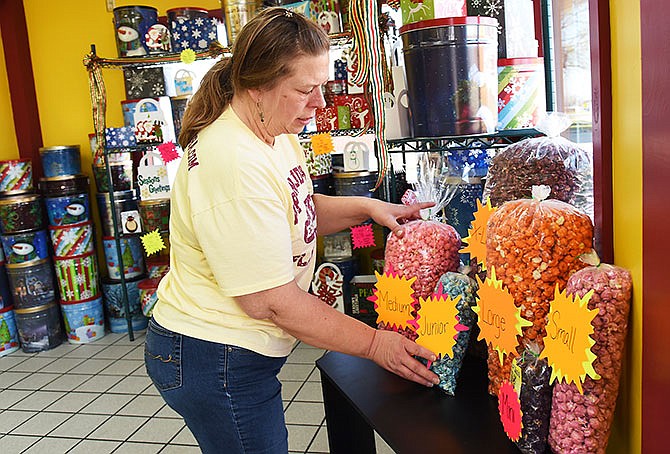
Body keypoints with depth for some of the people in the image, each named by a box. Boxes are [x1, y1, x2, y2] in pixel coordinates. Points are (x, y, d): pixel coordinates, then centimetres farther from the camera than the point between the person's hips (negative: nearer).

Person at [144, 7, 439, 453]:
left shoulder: (276, 134, 0)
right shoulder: (232, 166, -30)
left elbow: (300, 211, 16)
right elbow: (271, 300, -27)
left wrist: (366, 207, -1)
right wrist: (375, 343, -20)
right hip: (213, 361, -9)